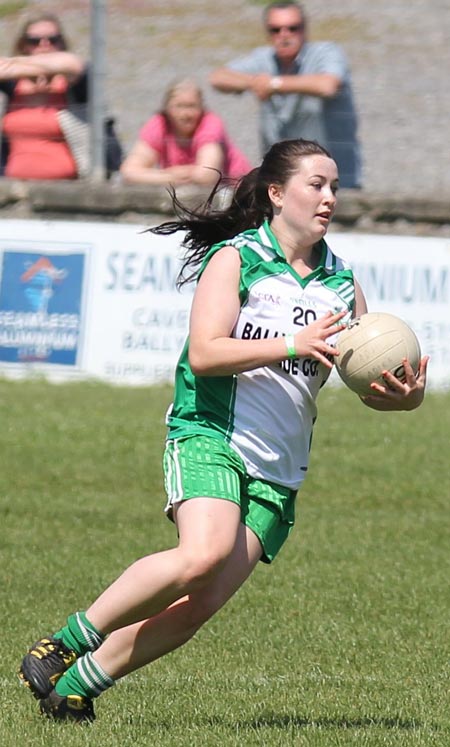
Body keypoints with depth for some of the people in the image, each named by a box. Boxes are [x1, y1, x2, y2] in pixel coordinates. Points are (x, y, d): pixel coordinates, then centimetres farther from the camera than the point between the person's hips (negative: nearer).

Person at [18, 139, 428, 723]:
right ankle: (67, 643, -15)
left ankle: (75, 685, 3)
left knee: (203, 603, -9)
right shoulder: (237, 258, -1)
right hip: (210, 437, -5)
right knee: (203, 554, -31)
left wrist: (405, 393, -7)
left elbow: (376, 381, 17)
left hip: (279, 467, 5)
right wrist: (292, 346, -22)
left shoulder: (342, 283, 15)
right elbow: (204, 352, -13)